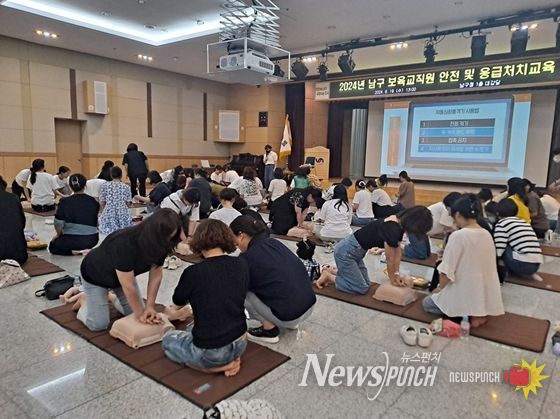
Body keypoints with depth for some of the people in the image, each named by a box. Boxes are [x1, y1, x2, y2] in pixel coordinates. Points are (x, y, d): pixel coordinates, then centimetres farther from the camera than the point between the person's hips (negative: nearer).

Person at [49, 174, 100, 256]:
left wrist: (59, 235, 12)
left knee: (53, 246, 26)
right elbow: (95, 222, 4)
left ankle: (74, 251, 0)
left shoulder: (64, 202, -9)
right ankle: (85, 249, 13)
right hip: (92, 240, 5)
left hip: (73, 240, -5)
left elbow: (58, 224, -8)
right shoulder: (93, 201, -3)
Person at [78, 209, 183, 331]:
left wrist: (149, 306, -20)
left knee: (138, 311, 0)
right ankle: (84, 301, 21)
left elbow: (156, 275, -16)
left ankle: (114, 298, 26)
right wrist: (140, 314, -26)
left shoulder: (160, 244, -23)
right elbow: (128, 285, -35)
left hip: (124, 275, 6)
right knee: (99, 324, -8)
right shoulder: (125, 244, -41)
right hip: (96, 276, -5)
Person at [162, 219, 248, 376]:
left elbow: (178, 301, 3)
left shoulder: (194, 272, -19)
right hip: (240, 344, 6)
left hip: (210, 352, -6)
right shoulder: (241, 265, -7)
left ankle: (219, 366, 5)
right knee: (192, 328, 33)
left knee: (168, 339, 24)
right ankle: (230, 359, 10)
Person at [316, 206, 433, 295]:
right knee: (361, 289, -2)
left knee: (366, 283, 17)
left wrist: (396, 274, 5)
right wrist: (393, 279, 2)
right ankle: (328, 277, 9)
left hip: (354, 251, 10)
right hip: (345, 252, -10)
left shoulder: (399, 222, -1)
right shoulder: (392, 230, -29)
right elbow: (390, 260, -15)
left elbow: (398, 251, 9)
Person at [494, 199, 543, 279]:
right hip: (536, 265, 8)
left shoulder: (501, 223, -2)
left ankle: (503, 273, 5)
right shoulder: (524, 223, 20)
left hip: (522, 264, -8)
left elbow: (498, 250, -11)